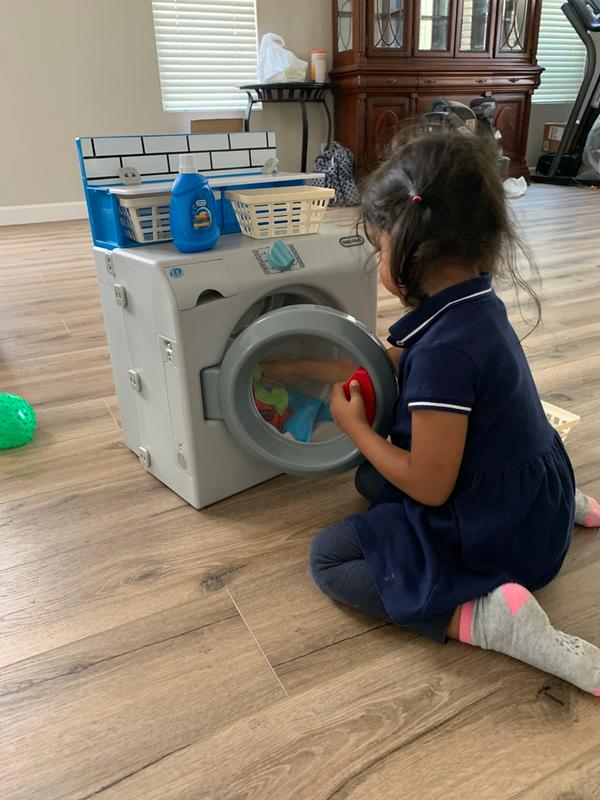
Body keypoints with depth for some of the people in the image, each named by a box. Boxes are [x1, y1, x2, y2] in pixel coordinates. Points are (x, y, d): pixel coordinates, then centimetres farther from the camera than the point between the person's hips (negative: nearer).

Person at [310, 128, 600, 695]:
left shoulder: (444, 350, -32)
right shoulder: (475, 303, -4)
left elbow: (428, 488, -24)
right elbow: (402, 362, 14)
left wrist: (352, 423, -13)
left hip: (494, 537, -8)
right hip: (530, 486, 8)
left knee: (328, 558, -3)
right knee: (372, 479, 27)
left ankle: (483, 616, -15)